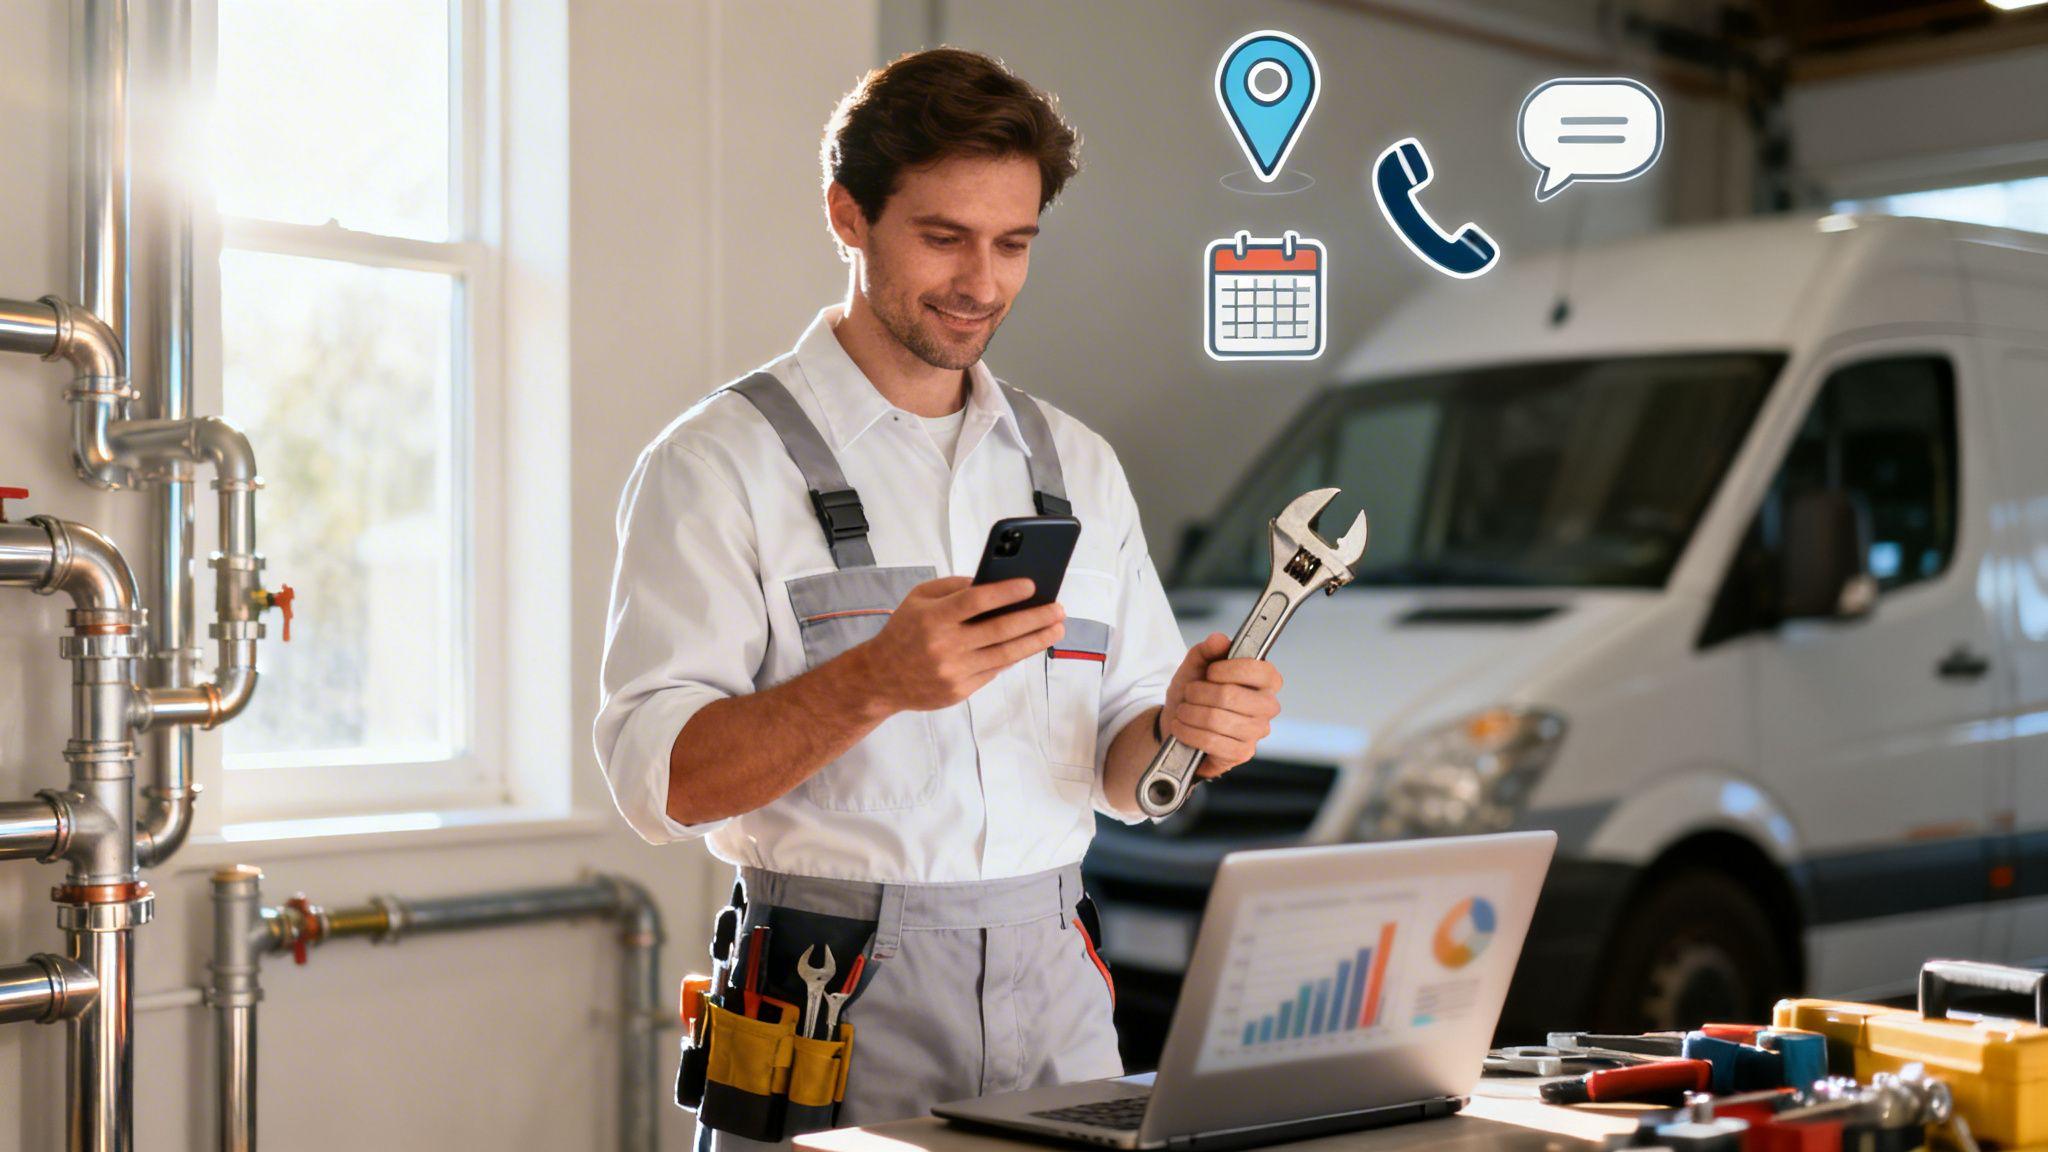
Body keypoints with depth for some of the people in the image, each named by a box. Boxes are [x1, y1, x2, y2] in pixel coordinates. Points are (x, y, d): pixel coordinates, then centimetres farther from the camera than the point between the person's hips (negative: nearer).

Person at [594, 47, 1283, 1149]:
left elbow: (1121, 774, 13)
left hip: (1055, 992, 4)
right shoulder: (720, 461, -4)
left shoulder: (1076, 464, 13)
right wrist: (878, 680, -27)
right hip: (838, 1011, -4)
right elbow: (658, 775, -13)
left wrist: (1184, 726, -10)